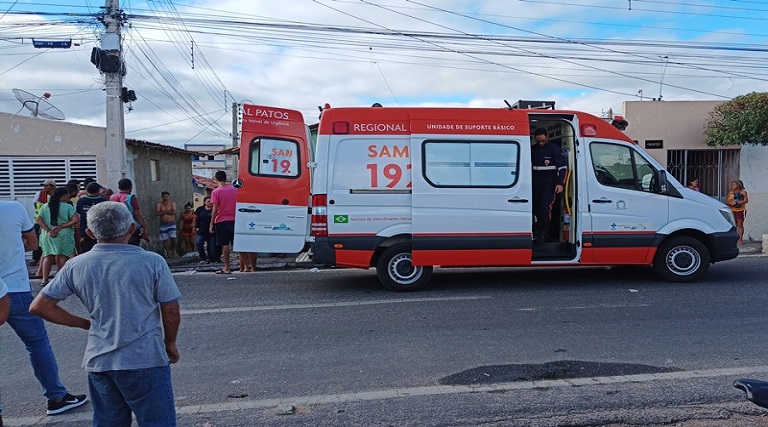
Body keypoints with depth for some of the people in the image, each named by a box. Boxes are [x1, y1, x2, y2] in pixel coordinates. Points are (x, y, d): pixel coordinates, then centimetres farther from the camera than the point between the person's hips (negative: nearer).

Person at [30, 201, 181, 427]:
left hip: (99, 361, 4)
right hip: (145, 360, -4)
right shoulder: (152, 262, -10)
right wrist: (170, 343, 10)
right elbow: (171, 311, -6)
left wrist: (85, 323, 11)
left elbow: (39, 306, 5)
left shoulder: (76, 266, 0)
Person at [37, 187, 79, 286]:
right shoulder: (68, 207, -7)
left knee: (48, 257, 11)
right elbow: (76, 220, -16)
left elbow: (39, 220, 0)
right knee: (62, 257, 5)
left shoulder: (45, 207, 6)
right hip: (64, 235, -4)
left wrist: (49, 230, -7)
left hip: (47, 236, 4)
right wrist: (61, 227, -10)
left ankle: (44, 279, 4)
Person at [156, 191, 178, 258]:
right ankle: (168, 252, 10)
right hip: (163, 224, 2)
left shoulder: (172, 203, 3)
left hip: (172, 223, -1)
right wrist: (168, 212, -8)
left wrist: (164, 211, -7)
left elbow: (174, 212, -12)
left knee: (173, 238, -11)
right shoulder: (159, 204, 4)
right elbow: (157, 213, -10)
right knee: (165, 239, 2)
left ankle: (174, 251, 5)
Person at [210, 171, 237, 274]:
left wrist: (211, 224, -5)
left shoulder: (216, 191, -7)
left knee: (225, 245, -2)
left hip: (221, 221, -4)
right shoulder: (235, 190, 6)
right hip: (234, 220, 4)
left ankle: (227, 268, 0)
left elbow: (215, 209, -10)